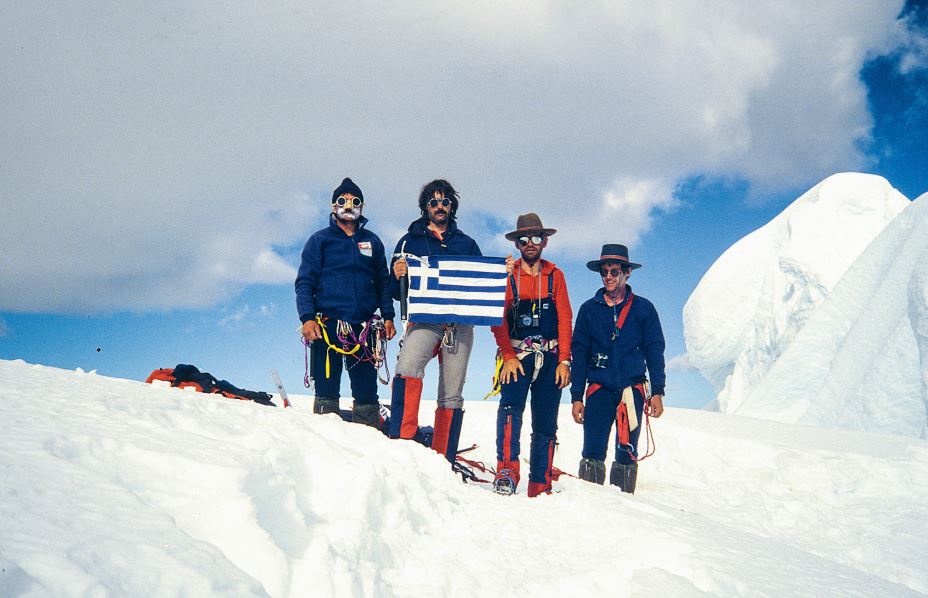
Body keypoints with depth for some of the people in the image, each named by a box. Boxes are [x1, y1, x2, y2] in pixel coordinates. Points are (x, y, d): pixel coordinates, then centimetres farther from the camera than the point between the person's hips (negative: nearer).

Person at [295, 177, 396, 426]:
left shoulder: (372, 241, 18)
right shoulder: (320, 240, 9)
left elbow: (383, 283, 19)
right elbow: (304, 283, 4)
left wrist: (388, 316, 8)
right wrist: (307, 317, -10)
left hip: (364, 328, 2)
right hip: (328, 325, -2)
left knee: (366, 391, 1)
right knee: (327, 390, -4)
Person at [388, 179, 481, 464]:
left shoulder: (467, 244, 22)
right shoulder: (410, 241, 16)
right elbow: (396, 291, 11)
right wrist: (398, 276, -11)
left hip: (460, 322, 3)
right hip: (424, 319, -2)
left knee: (452, 396, 0)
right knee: (408, 367, -32)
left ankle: (444, 461, 6)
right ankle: (401, 440, -33)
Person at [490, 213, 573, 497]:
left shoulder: (555, 276, 12)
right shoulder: (507, 275, 7)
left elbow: (565, 319, 6)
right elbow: (498, 319, -2)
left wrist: (564, 360, -5)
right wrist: (508, 357, -15)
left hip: (550, 357, 2)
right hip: (517, 354, -2)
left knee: (546, 423, 3)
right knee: (510, 406, -25)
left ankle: (540, 486, 9)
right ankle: (506, 473, -30)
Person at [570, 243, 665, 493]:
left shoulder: (643, 308, 7)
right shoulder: (589, 309, 9)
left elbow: (655, 352, 7)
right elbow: (579, 355, 9)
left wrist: (657, 393, -1)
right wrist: (576, 397, 4)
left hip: (632, 388, 0)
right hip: (599, 388, 0)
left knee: (626, 451, 1)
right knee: (593, 452, -6)